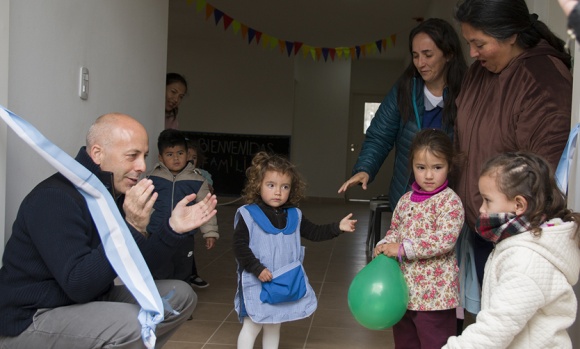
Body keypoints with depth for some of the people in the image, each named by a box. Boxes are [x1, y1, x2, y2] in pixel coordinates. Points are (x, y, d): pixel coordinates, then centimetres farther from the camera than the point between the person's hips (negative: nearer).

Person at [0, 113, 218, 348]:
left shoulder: (113, 193, 5)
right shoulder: (55, 198, -22)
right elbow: (79, 285, -29)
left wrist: (173, 229, -5)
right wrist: (131, 227, -33)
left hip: (88, 301, 9)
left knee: (180, 296, 4)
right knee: (135, 325, -32)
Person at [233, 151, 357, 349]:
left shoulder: (294, 215, 3)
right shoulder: (248, 215, -13)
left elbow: (314, 233, 9)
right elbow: (240, 246, -15)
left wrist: (338, 227, -3)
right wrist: (257, 269, -21)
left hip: (285, 282, 5)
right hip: (257, 283, -5)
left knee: (274, 326, 19)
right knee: (252, 326, 2)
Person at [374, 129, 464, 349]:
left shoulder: (450, 201, -13)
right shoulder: (406, 200, 7)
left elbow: (445, 240, -24)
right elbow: (394, 232, 17)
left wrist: (403, 249, -23)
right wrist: (383, 248, -4)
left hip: (435, 294, -7)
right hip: (404, 289, 7)